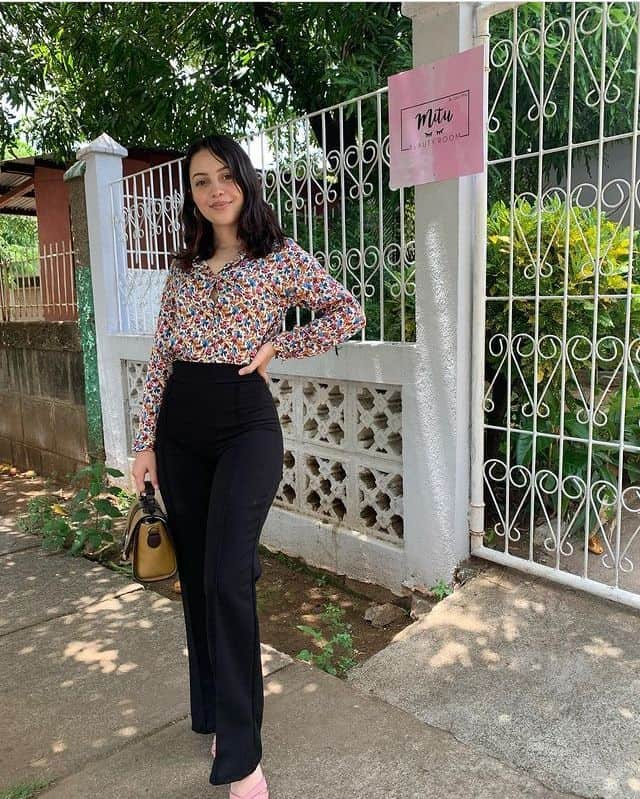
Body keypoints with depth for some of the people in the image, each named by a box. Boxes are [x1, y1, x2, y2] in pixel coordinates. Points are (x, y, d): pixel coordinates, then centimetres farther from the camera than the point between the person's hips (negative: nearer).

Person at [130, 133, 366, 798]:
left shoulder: (281, 257, 2)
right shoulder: (183, 267, 13)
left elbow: (348, 311, 3)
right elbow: (160, 357, 10)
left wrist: (276, 345, -5)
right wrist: (146, 441, 4)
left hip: (246, 423, -4)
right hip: (179, 428, 5)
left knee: (227, 580, -11)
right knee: (195, 577, 11)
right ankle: (212, 712, 32)